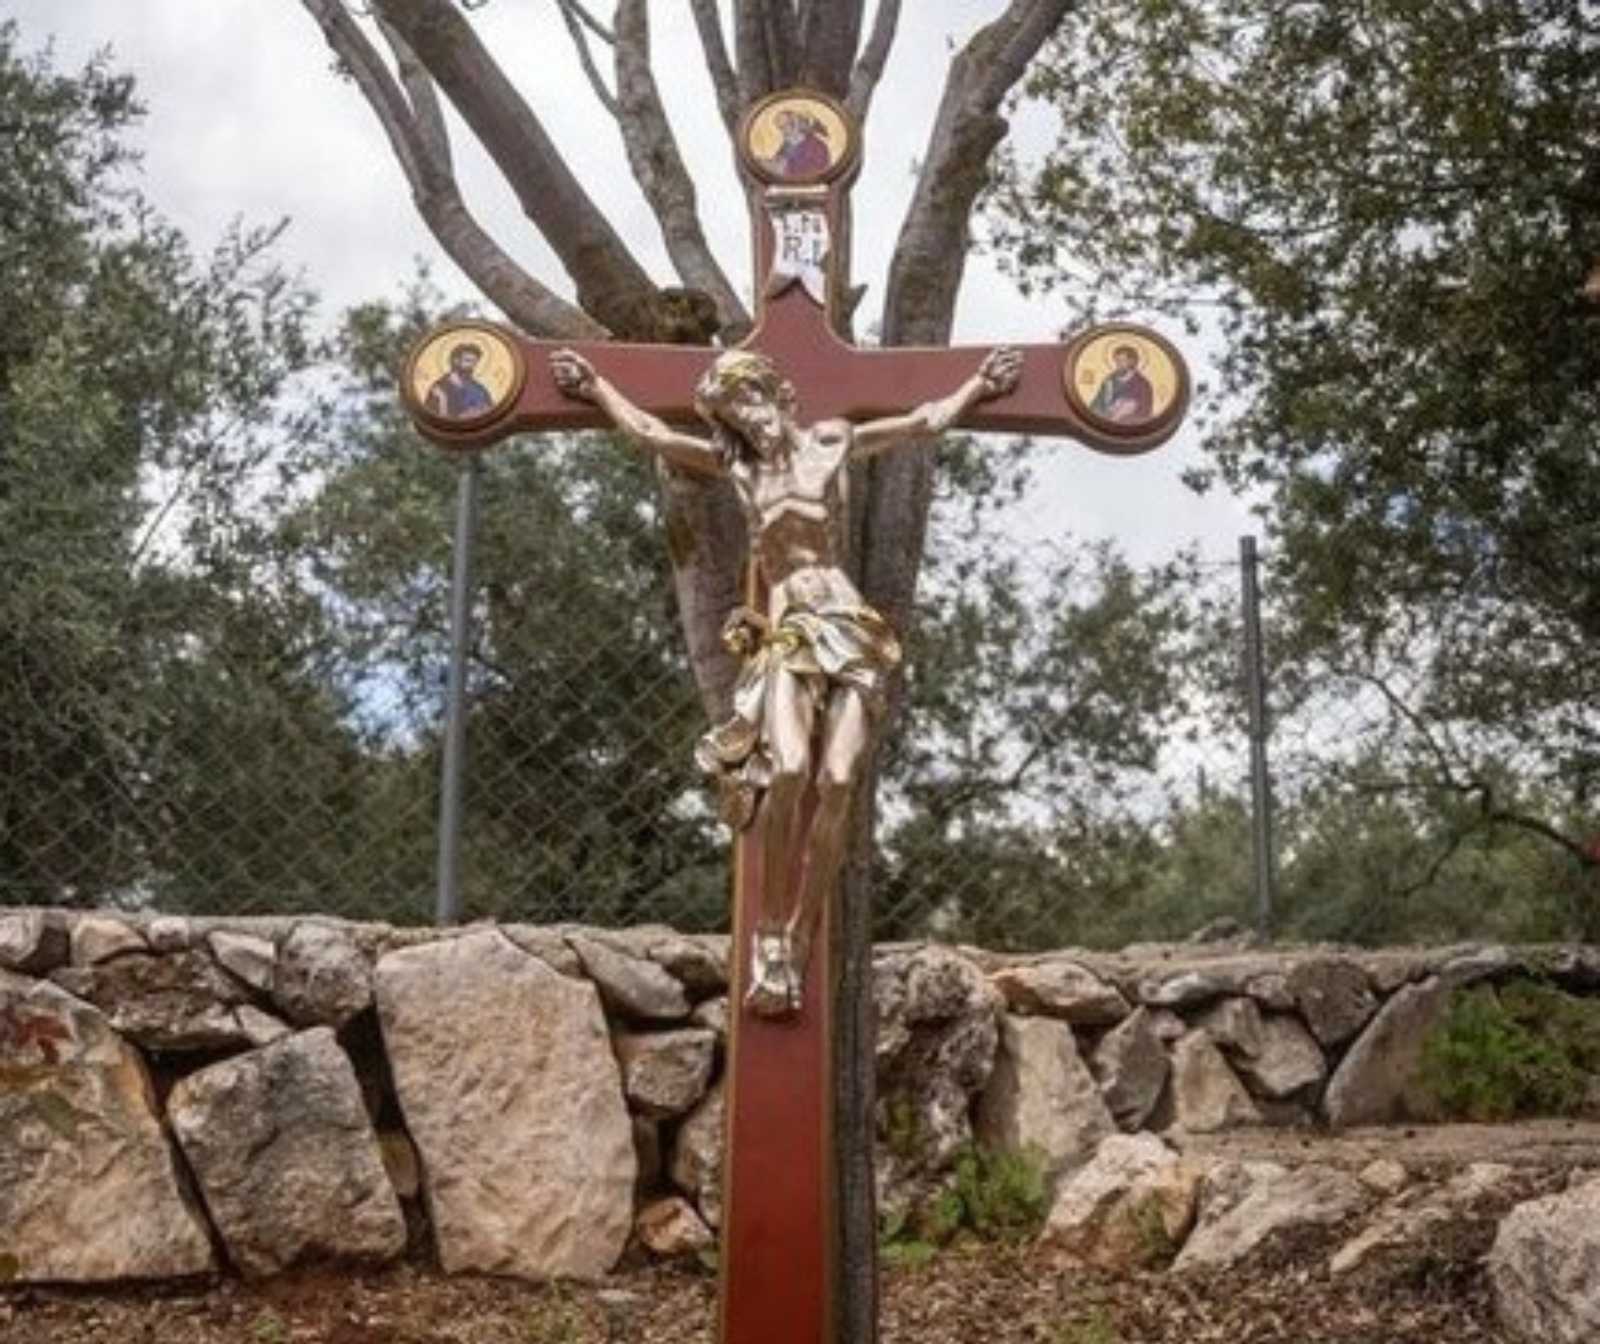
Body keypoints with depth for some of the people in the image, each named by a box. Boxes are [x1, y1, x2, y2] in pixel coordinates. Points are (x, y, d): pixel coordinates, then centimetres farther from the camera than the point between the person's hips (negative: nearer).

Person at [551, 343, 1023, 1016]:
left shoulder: (829, 443, 17)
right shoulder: (734, 462, 18)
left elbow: (929, 420, 25)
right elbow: (648, 432, 27)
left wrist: (981, 382, 32)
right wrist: (595, 387, 34)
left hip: (851, 630, 0)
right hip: (787, 632, 0)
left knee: (836, 784, -17)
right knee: (789, 771, -25)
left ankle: (795, 942, -11)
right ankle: (770, 937, -15)